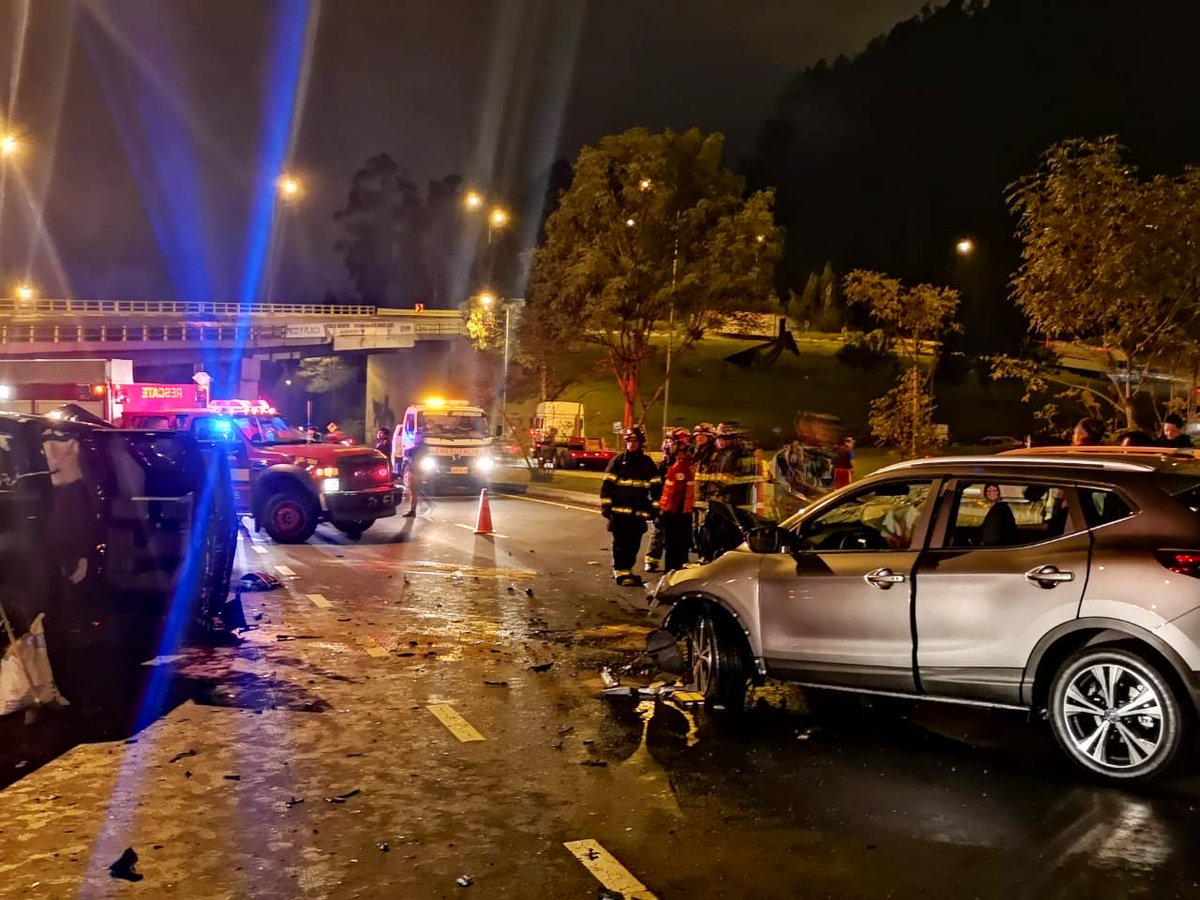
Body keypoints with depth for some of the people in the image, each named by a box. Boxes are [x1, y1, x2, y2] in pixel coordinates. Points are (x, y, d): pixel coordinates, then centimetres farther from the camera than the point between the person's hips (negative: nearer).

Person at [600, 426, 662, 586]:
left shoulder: (648, 463, 9)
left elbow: (656, 487, 11)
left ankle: (627, 569, 21)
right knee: (621, 543, -2)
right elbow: (607, 484, 0)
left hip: (639, 512, 3)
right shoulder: (617, 461, 2)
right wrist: (605, 505, -6)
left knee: (634, 543, 8)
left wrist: (654, 507, 4)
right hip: (619, 511, -3)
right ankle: (621, 573, 2)